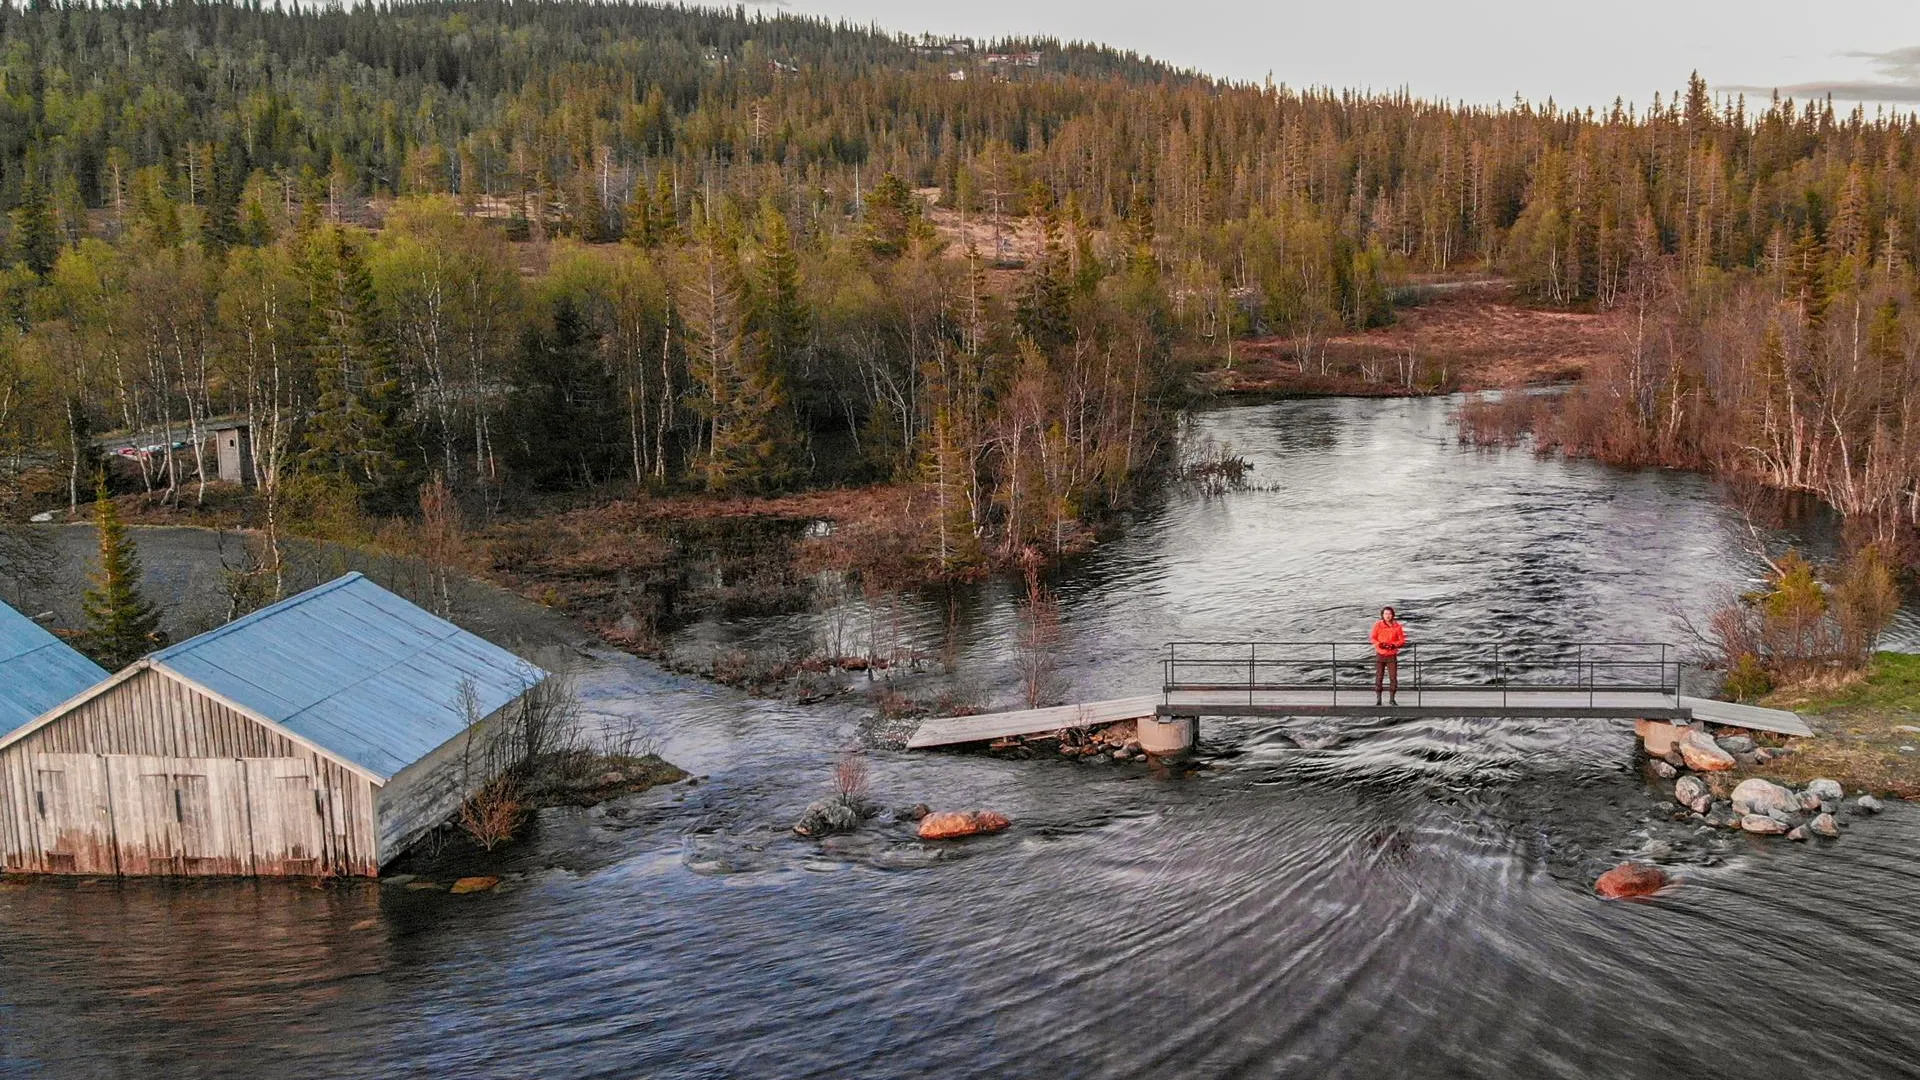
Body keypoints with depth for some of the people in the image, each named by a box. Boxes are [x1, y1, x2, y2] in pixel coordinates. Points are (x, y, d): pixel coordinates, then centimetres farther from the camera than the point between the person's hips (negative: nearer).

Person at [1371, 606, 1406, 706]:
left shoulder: (1397, 626, -1)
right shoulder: (1378, 625, -2)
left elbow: (1402, 640, 1)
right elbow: (1373, 638, 1)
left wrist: (1394, 645, -17)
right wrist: (1380, 644, -18)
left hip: (1392, 655, 1)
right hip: (1380, 655, -1)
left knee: (1393, 678, -3)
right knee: (1379, 677, -2)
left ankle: (1392, 698, 8)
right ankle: (1378, 699, 4)